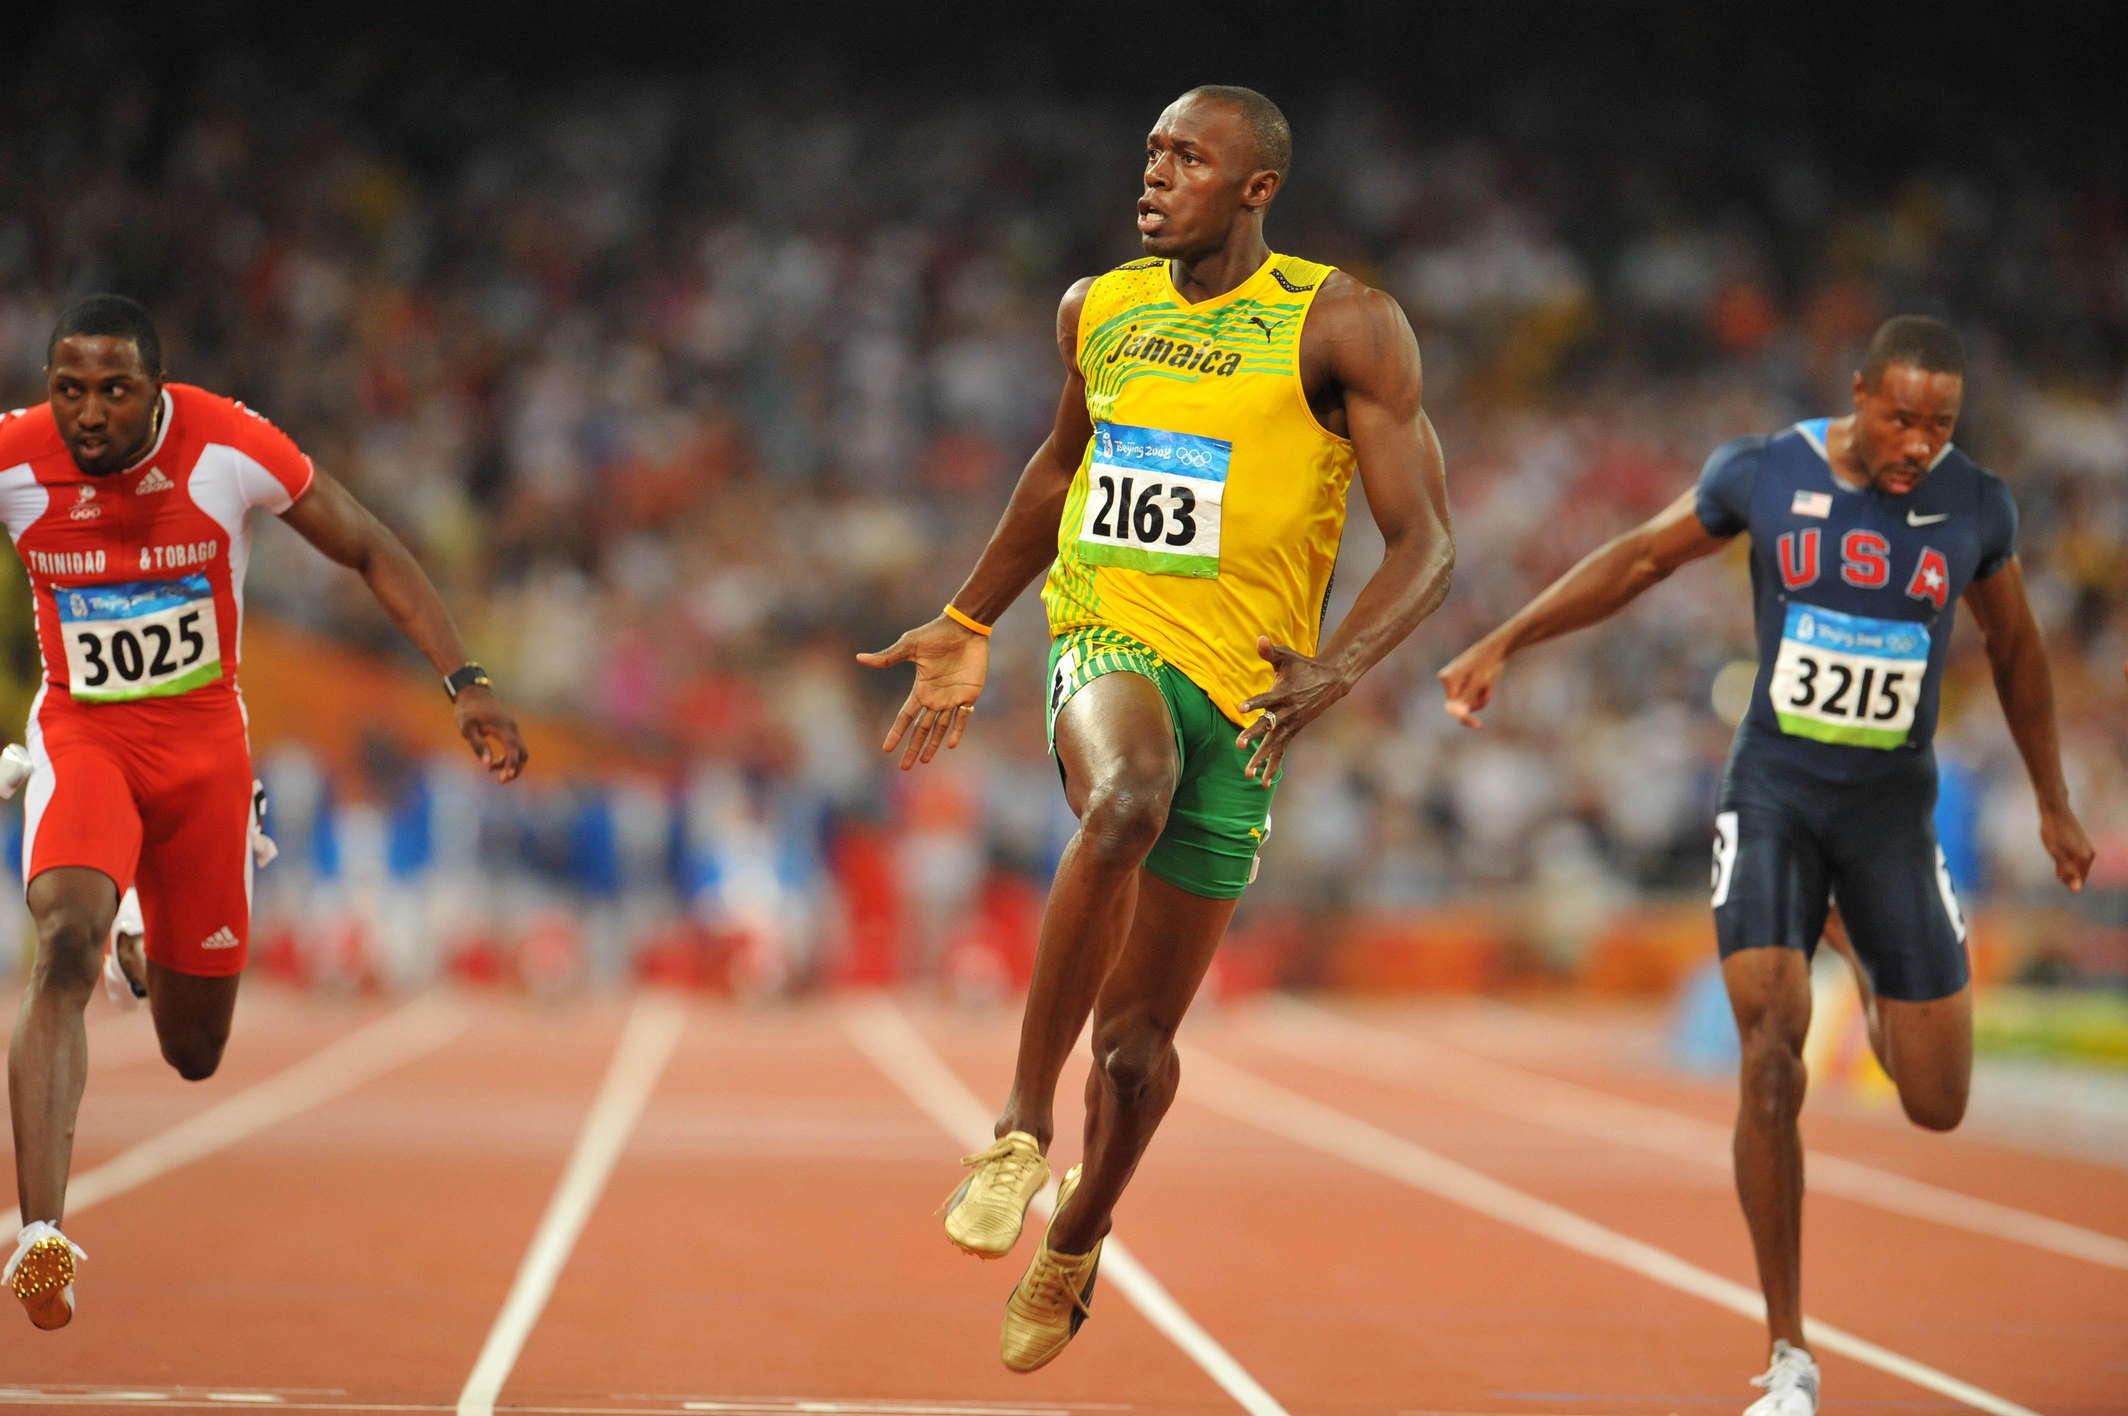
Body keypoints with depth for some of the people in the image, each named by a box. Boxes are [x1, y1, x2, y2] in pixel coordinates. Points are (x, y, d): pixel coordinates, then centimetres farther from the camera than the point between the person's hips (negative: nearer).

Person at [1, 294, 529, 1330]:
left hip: (202, 740, 1)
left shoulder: (230, 447, -16)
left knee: (195, 1053, 9)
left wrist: (465, 682, -13)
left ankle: (162, 961, 49)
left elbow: (370, 551, -5)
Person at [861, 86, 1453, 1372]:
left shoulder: (1341, 326, -6)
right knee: (1124, 800, -38)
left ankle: (1076, 1240, 35)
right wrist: (969, 623, 28)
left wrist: (1341, 665, -26)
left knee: (1138, 1034, 6)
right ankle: (1024, 1125, -30)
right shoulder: (1099, 310, 7)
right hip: (1108, 645, 1)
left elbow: (1427, 544, -9)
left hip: (1242, 694, -1)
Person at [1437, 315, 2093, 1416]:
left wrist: (2053, 806, 18)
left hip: (1894, 809, 2)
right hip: (1773, 797, -2)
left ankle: (1866, 966, 41)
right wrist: (1503, 643, 2)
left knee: (1937, 1105, 4)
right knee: (1771, 1063, -18)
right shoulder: (1762, 475, -9)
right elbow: (1642, 557, 6)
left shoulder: (1974, 504, -5)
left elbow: (2014, 646, 10)